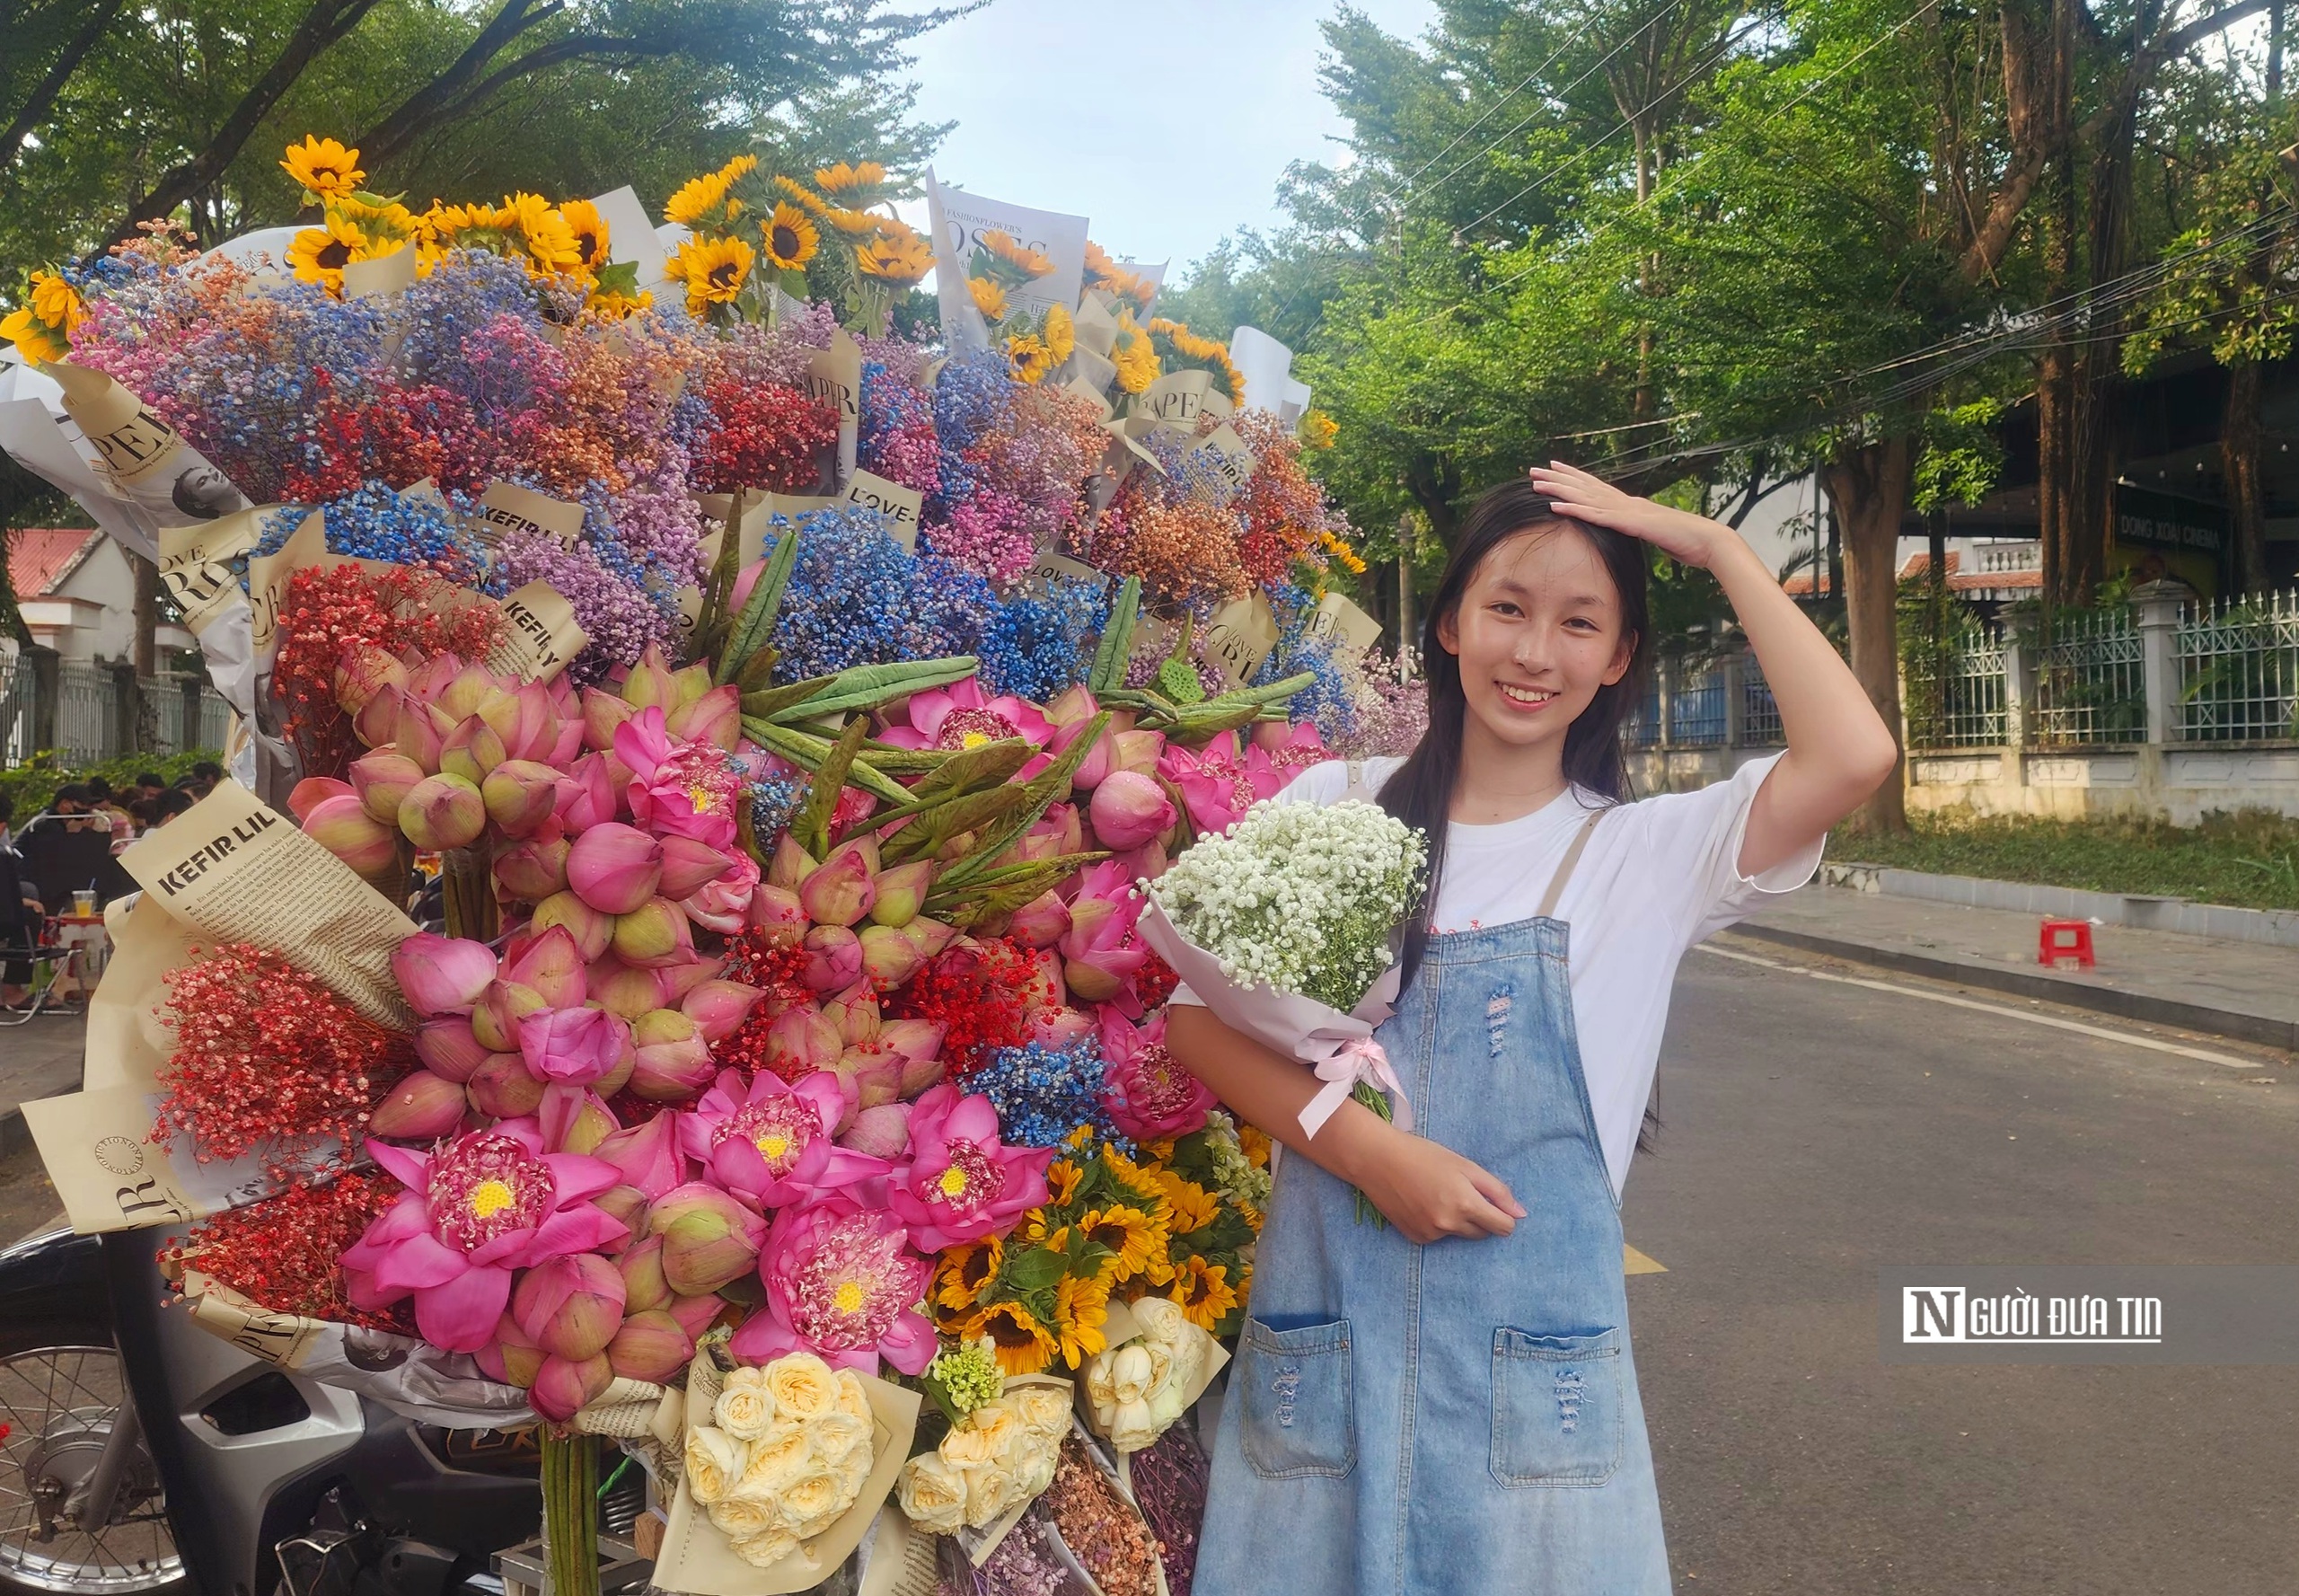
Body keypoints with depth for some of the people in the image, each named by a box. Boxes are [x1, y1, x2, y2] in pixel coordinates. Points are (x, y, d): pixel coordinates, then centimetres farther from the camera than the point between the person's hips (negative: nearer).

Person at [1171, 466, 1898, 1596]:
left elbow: (1854, 757, -17)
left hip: (1533, 1359, 0)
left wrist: (1720, 546, -8)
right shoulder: (1335, 806, 1)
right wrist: (1372, 1151, -16)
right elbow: (1197, 1018, -2)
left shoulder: (1650, 850, -1)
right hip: (1322, 1329, 1)